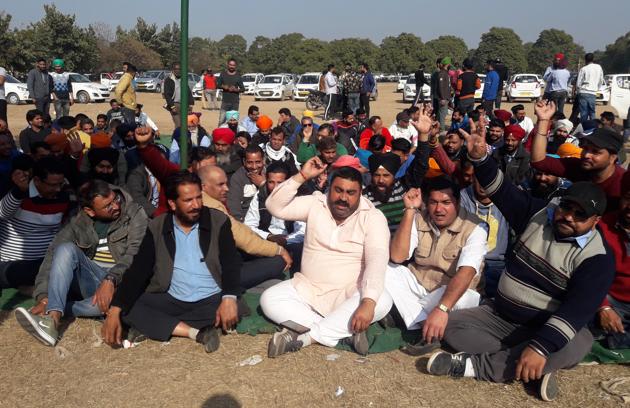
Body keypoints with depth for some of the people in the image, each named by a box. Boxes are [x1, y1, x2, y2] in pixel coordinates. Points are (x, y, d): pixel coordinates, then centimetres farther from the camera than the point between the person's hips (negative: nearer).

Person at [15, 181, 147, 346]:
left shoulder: (134, 214, -6)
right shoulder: (79, 222, 2)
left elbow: (134, 255, -17)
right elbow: (53, 255, -7)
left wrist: (111, 280, -33)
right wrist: (43, 296, -21)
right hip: (88, 278, 3)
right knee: (66, 248, -25)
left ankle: (54, 311, -26)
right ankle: (52, 319, -36)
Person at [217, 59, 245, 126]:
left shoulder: (238, 76, 3)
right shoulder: (223, 74, 7)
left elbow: (243, 89, 3)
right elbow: (217, 85, 11)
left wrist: (235, 89, -16)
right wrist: (223, 87, -11)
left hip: (235, 102, -1)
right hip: (225, 101, 1)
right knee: (221, 120, -5)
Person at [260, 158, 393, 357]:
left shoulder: (372, 217, -9)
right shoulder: (316, 204, 1)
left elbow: (377, 259, -22)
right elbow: (275, 206, -6)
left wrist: (368, 302, -38)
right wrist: (302, 176, -17)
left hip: (348, 294, -3)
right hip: (307, 288, 3)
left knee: (382, 301, -33)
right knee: (269, 299, -21)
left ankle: (304, 338, -28)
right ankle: (344, 331, -22)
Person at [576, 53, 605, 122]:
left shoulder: (583, 69, -5)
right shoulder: (599, 68, 8)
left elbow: (578, 84, -3)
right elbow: (601, 82, 14)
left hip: (583, 93, -3)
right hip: (592, 94, 3)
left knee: (584, 113, -3)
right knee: (592, 112, 9)